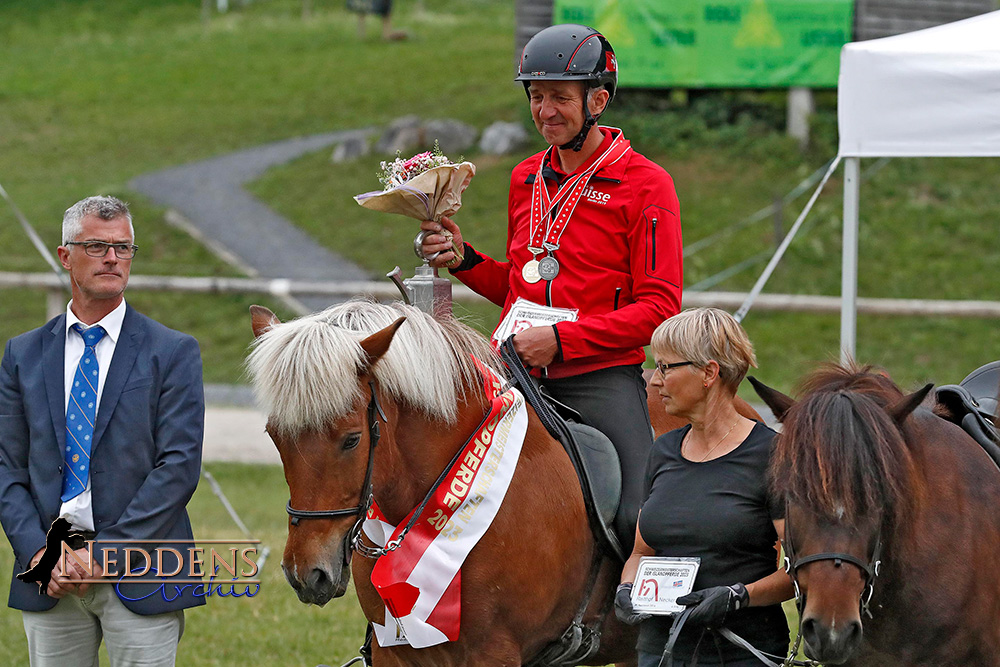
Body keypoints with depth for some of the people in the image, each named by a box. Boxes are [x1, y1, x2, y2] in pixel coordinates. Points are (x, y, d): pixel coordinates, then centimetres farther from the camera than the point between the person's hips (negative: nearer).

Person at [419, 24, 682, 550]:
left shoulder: (645, 185, -3)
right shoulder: (527, 179, 16)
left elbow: (658, 308, -7)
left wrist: (560, 339, -15)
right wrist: (463, 259, 7)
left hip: (602, 376, -5)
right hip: (517, 375, 6)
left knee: (640, 522, -22)